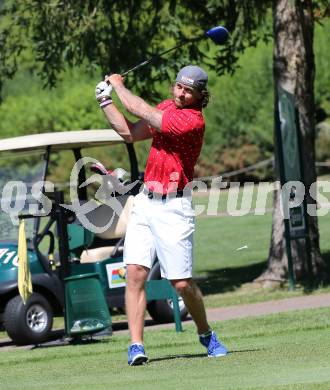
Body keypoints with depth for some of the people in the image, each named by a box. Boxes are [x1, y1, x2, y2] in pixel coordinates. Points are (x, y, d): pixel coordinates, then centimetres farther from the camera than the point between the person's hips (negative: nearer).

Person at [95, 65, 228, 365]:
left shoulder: (193, 120, -16)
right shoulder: (167, 107, 10)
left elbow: (143, 112, -17)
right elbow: (130, 132, 17)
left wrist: (118, 84, -2)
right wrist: (106, 101, 9)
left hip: (173, 207, -7)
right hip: (145, 203, 7)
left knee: (182, 283, -3)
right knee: (135, 274, -8)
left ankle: (206, 335, 22)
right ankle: (136, 346, -10)